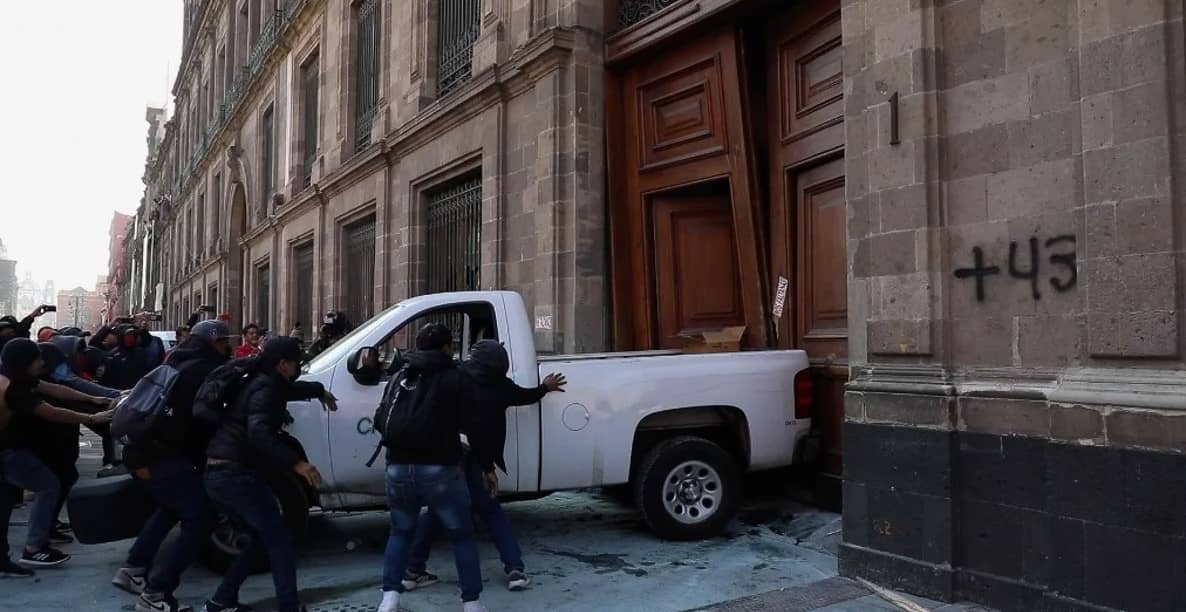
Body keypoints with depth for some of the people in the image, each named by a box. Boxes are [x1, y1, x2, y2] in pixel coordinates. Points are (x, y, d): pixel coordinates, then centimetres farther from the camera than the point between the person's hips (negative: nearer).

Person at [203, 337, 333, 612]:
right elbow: (258, 433, -29)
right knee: (278, 541, -2)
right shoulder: (265, 388, -13)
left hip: (217, 473, 10)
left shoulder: (262, 383, 17)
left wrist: (319, 391, 55)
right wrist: (295, 462, -34)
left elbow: (290, 390, 41)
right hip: (237, 474, -10)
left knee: (263, 538, 18)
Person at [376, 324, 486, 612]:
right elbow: (468, 424, -3)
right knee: (462, 534, 10)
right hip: (439, 469, -4)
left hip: (399, 468, 4)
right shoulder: (454, 377, 0)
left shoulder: (400, 377, 15)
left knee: (400, 531, 22)